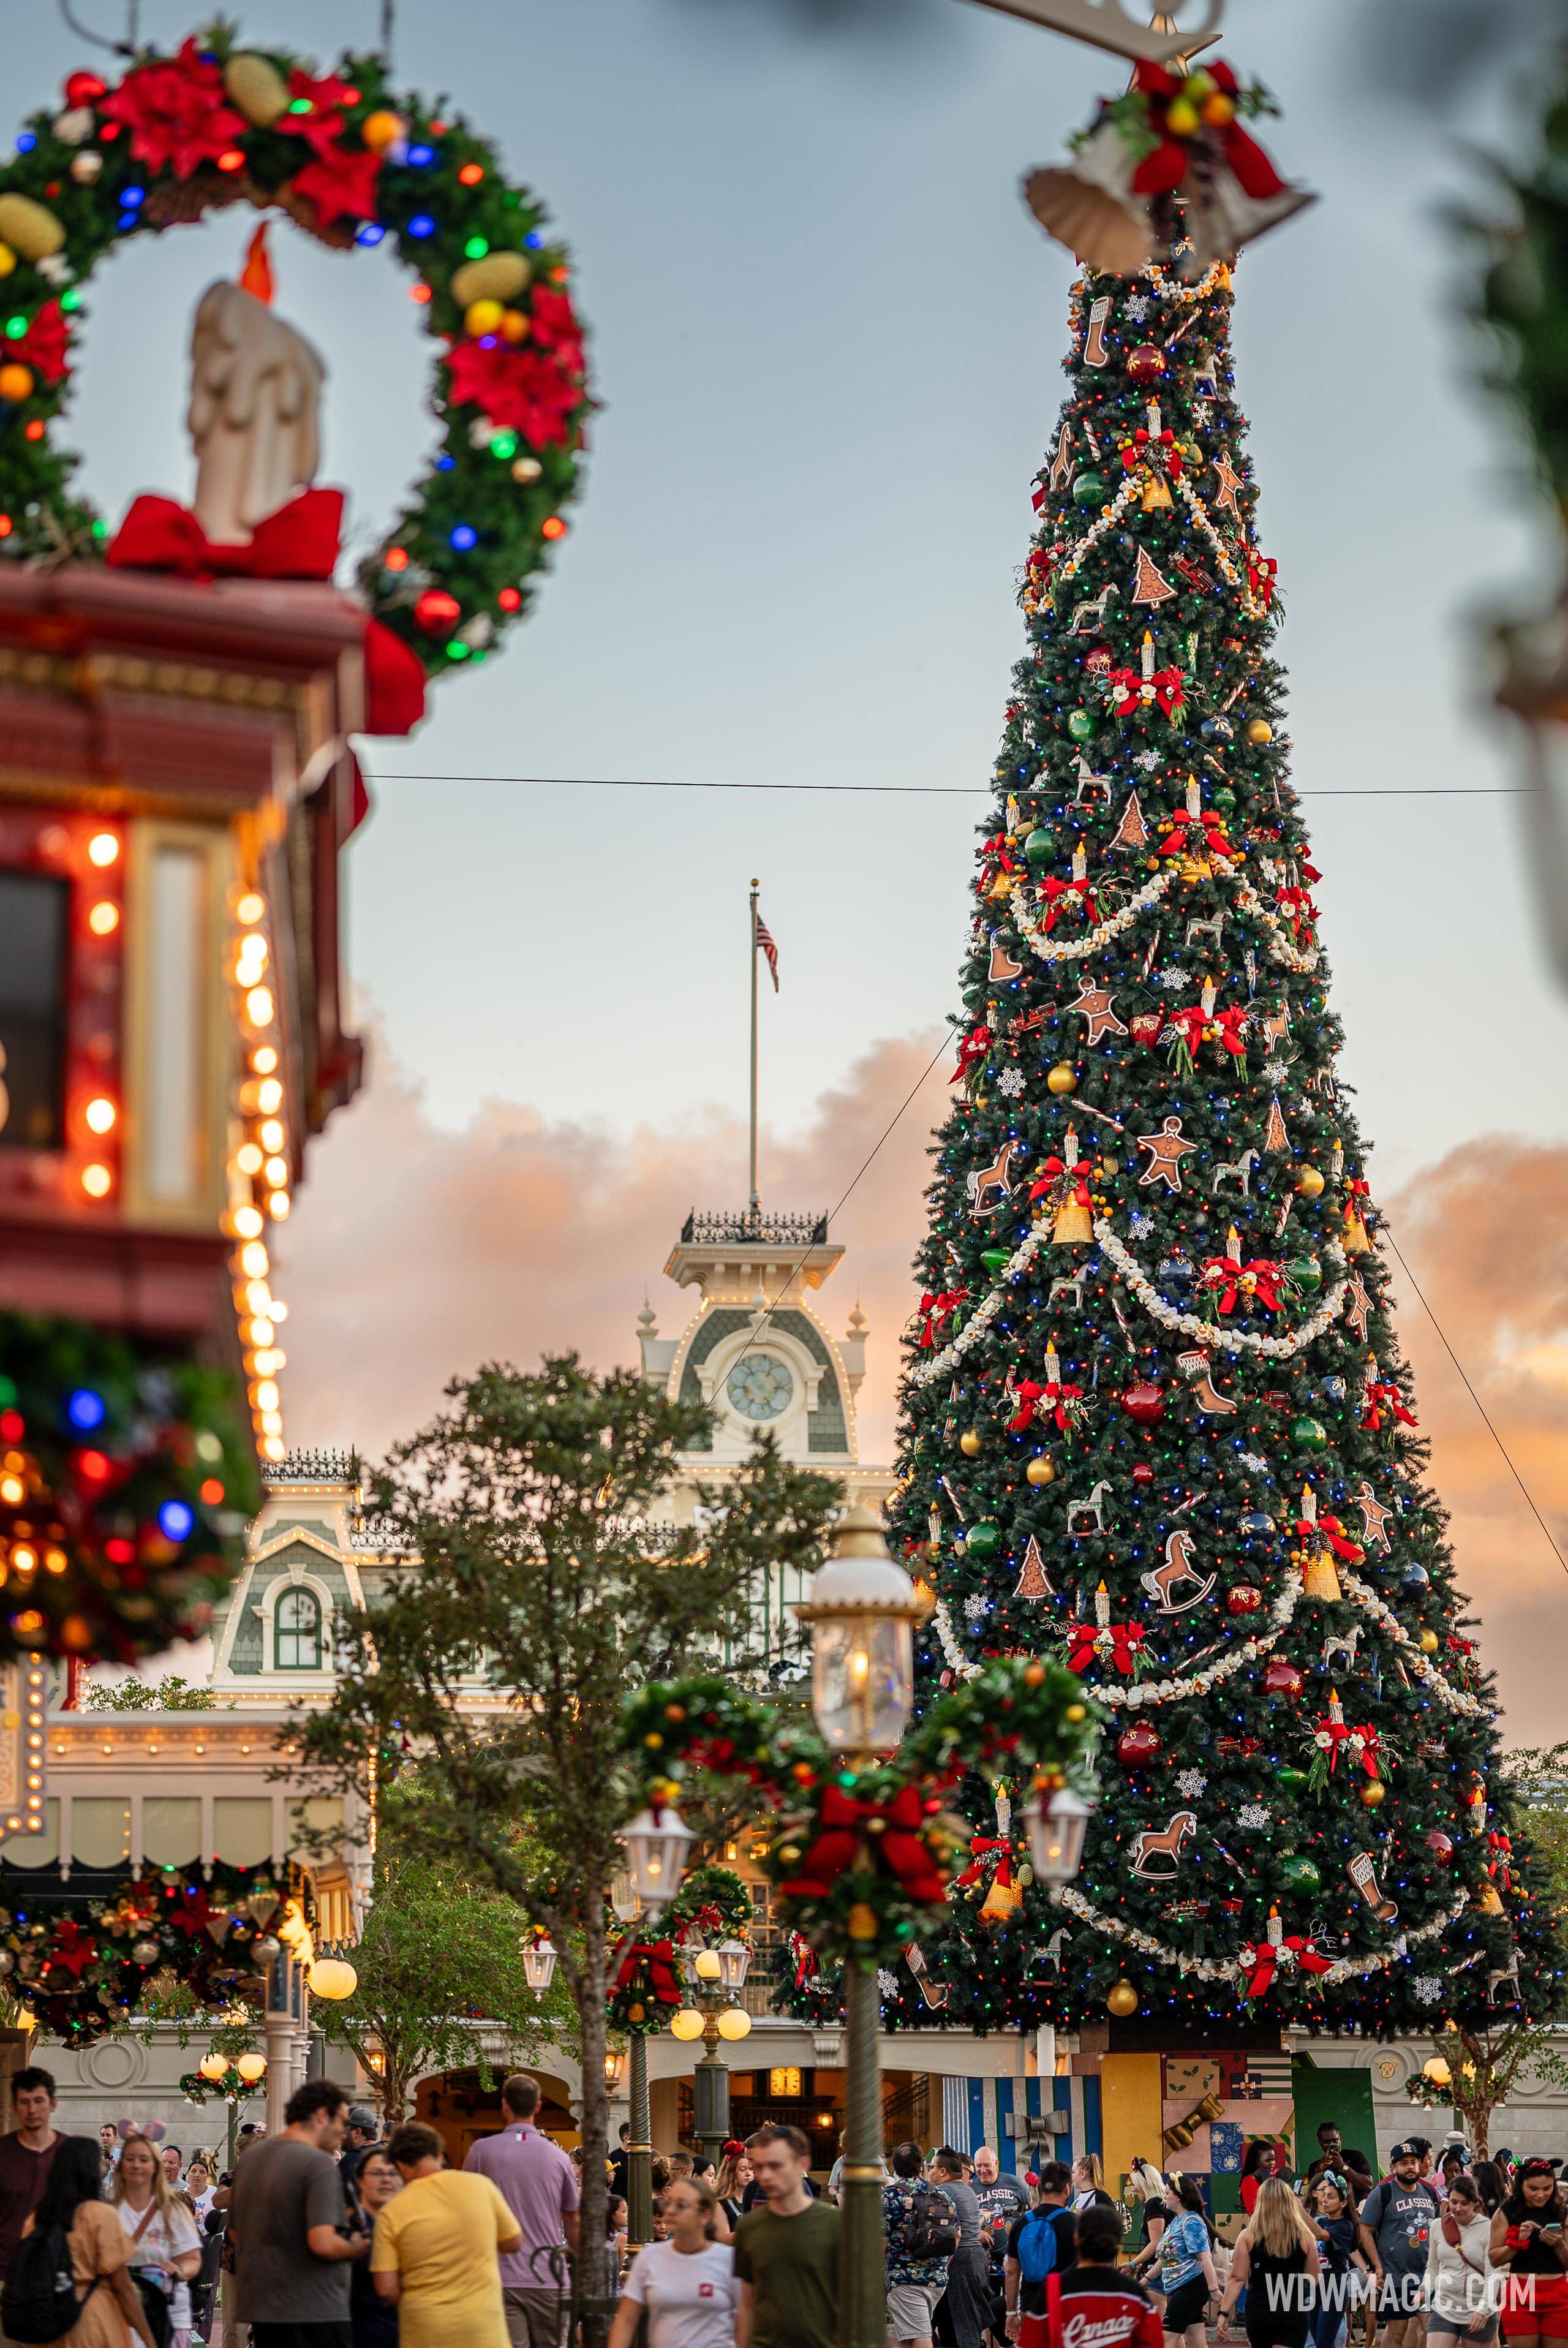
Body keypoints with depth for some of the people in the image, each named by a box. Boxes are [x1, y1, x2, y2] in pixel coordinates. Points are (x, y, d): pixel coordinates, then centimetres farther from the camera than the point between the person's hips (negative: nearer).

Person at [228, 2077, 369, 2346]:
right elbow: (323, 2243, -23)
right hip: (315, 2312, -8)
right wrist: (355, 2248, -4)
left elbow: (234, 2233, 20)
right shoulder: (319, 2163, -15)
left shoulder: (249, 2156, 12)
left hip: (259, 2304, 8)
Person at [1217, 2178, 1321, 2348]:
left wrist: (1224, 2313, -4)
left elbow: (1237, 2278, -6)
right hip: (1293, 2311, -2)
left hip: (1259, 2312, 2)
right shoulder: (1304, 2236, -2)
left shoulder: (1248, 2236, -2)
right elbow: (1315, 2280, 4)